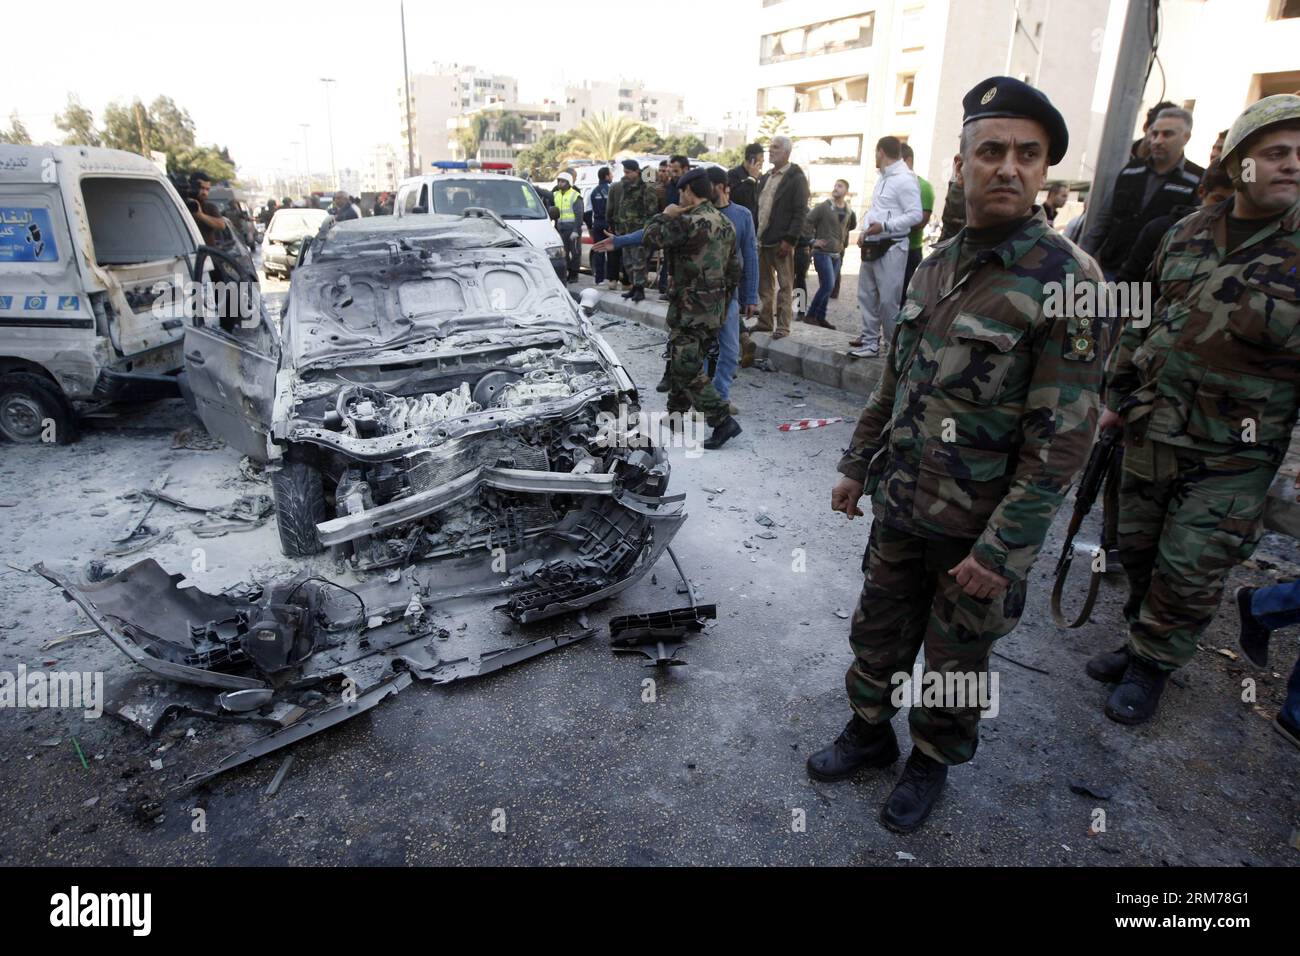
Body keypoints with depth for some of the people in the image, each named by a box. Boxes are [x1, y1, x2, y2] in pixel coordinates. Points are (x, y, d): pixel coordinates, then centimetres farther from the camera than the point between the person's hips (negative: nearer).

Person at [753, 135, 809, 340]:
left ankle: (782, 326, 1)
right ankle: (765, 321, 20)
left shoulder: (796, 178, -4)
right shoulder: (765, 178, 18)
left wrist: (790, 239, -18)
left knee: (785, 285, -2)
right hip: (762, 240, 7)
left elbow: (800, 212, -10)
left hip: (781, 242, -7)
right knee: (764, 284, 12)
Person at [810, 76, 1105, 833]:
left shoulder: (1065, 280, -16)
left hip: (978, 528, -5)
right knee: (880, 630, 19)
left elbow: (1063, 438, -19)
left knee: (955, 660, 14)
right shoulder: (938, 265, 4)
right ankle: (870, 733, 43)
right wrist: (858, 464, 15)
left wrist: (1001, 550, -20)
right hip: (901, 505, 6)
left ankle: (932, 764, 39)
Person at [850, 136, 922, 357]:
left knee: (888, 300, -7)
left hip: (891, 248, -9)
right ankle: (870, 340, 20)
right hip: (872, 246, 9)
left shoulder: (904, 179, -11)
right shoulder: (883, 178, 17)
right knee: (866, 295, 11)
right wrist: (865, 231, 7)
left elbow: (916, 214, -17)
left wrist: (884, 226, -22)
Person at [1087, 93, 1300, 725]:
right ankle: (1142, 641, 36)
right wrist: (1117, 399, 14)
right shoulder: (1186, 235, 6)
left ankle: (1151, 666, 23)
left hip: (1233, 456, -4)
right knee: (1138, 548, 15)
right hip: (1151, 433, 4)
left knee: (1190, 573, 2)